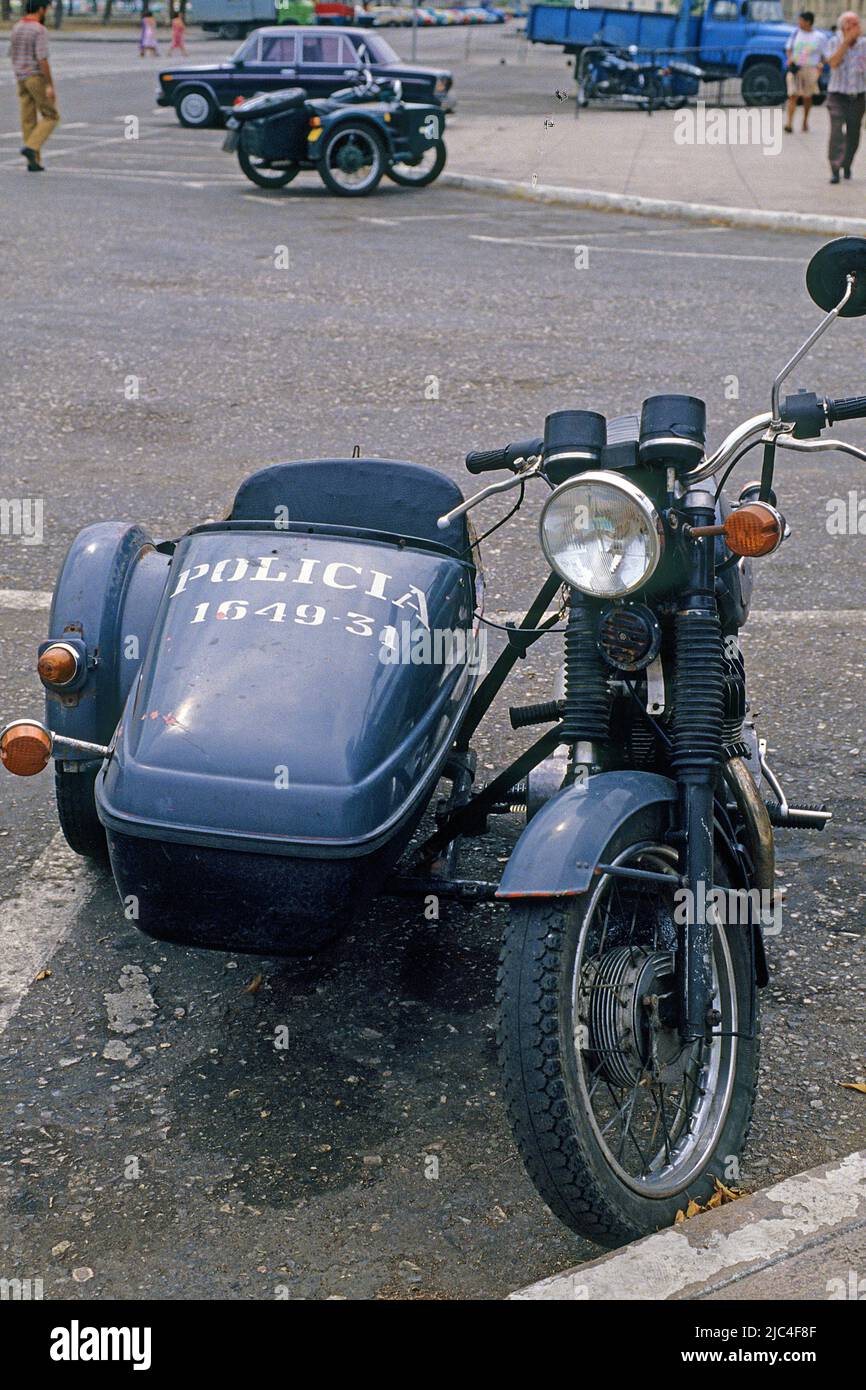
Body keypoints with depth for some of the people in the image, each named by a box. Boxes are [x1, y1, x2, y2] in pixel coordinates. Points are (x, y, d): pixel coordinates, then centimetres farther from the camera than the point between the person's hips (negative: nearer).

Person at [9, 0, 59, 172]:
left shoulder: (16, 29, 10)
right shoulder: (40, 30, -15)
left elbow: (13, 56, 16)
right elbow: (42, 59, -23)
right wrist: (50, 85, -20)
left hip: (22, 79, 7)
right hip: (37, 78, -7)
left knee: (29, 121, 8)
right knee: (51, 117, 4)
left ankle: (34, 162, 6)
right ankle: (31, 147, -13)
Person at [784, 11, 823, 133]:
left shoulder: (819, 37, 1)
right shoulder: (795, 34, 7)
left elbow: (822, 55, 6)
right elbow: (788, 50, 12)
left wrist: (819, 68, -11)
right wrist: (789, 58, -9)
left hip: (810, 70, -1)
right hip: (795, 69, 1)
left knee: (807, 98, 9)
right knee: (793, 96, -11)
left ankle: (805, 121, 29)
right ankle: (789, 123, -18)